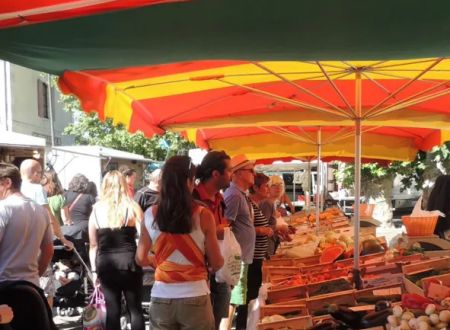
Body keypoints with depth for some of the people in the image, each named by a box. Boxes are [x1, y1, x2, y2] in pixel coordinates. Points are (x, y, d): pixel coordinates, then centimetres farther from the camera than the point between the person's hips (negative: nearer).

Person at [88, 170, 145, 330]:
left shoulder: (96, 209, 4)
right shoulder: (132, 207, -1)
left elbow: (93, 245, 7)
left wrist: (94, 270, 13)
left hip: (106, 265, 2)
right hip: (129, 262, -1)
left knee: (112, 311, 8)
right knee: (135, 309, 8)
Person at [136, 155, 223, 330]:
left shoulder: (151, 214, -4)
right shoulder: (203, 215, -11)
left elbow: (141, 259, 6)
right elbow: (216, 264, -5)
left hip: (161, 298, 2)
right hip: (195, 297, -2)